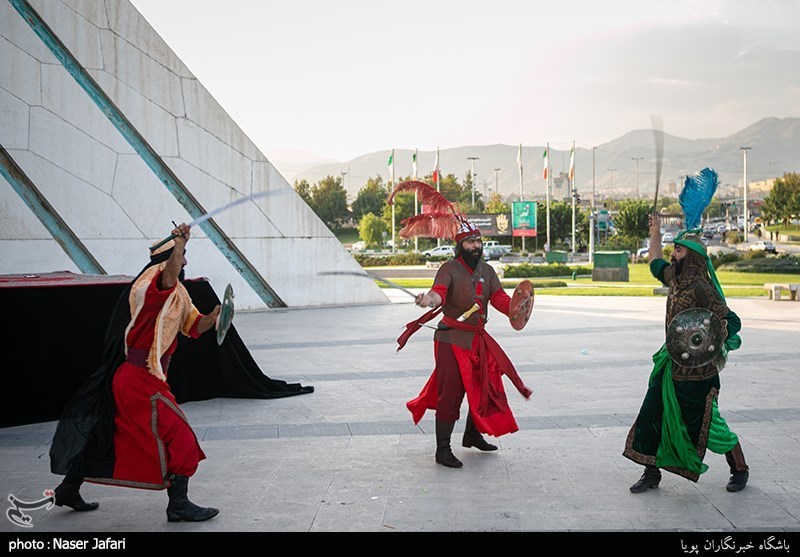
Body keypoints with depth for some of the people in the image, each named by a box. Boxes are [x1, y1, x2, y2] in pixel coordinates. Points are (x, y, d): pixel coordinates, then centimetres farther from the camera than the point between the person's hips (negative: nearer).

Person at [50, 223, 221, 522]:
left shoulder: (177, 295, 16)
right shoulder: (151, 281, -14)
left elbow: (196, 325, 15)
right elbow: (169, 275, -39)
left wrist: (215, 315, -2)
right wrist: (180, 242, -34)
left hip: (128, 375, 10)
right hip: (142, 379, -10)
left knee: (104, 435, 19)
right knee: (178, 435, -5)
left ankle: (69, 489, 33)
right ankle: (179, 504, 2)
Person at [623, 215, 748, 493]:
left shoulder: (701, 287, -19)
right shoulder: (675, 277, 6)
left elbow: (729, 319, -21)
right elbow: (656, 265, 28)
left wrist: (723, 339, -40)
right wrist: (655, 233, 29)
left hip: (696, 369, -8)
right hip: (670, 365, 8)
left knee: (706, 424, 3)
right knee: (651, 416, 7)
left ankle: (740, 470, 24)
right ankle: (652, 473, 18)